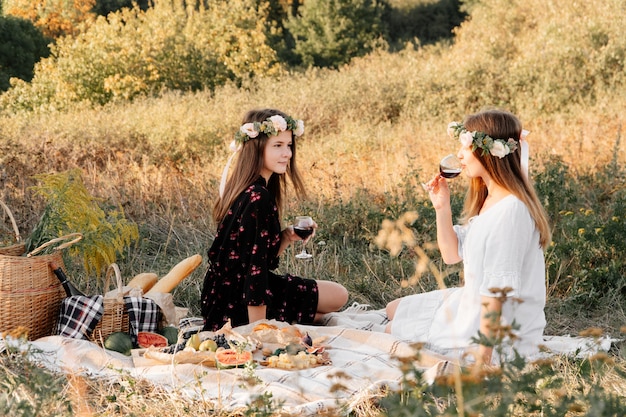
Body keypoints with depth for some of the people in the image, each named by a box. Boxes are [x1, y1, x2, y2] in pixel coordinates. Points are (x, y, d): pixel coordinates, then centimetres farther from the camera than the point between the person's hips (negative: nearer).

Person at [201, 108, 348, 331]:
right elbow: (254, 266, -23)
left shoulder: (247, 191, 7)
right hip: (241, 303, -10)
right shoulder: (258, 198, -23)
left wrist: (286, 237, -3)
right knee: (337, 296, 5)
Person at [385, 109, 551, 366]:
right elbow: (451, 255, 9)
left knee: (394, 332, 10)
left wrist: (483, 357, -25)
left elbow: (497, 290, -28)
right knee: (394, 311, 23)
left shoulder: (510, 210, -28)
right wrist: (442, 208, -5)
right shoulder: (486, 200, 4)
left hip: (497, 332, -10)